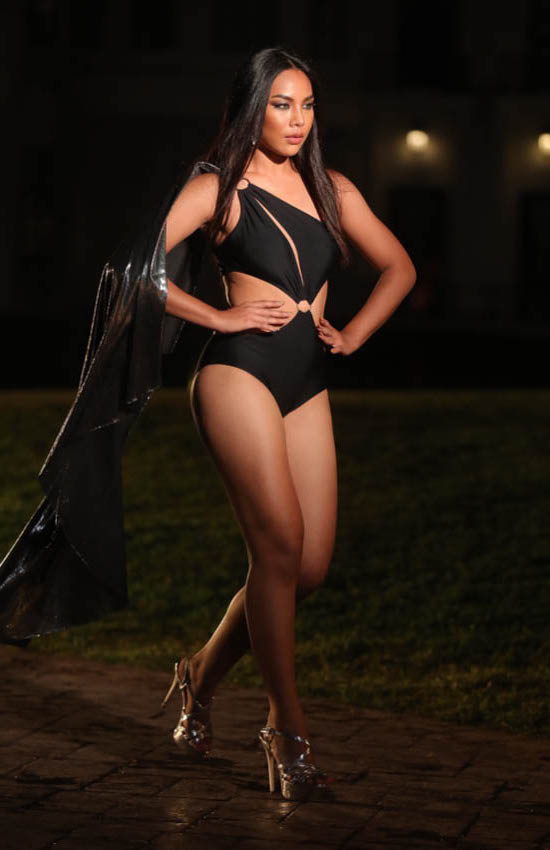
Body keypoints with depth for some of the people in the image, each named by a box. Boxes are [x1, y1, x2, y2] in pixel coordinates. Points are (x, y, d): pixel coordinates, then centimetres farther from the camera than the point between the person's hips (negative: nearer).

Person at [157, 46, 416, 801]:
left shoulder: (333, 191, 17)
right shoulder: (218, 190, 3)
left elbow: (399, 267, 26)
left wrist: (353, 334, 12)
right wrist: (220, 317, -7)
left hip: (309, 386, 6)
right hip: (240, 374, -5)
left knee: (310, 566, 0)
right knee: (279, 544, -16)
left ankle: (203, 678, 22)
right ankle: (289, 733, -8)